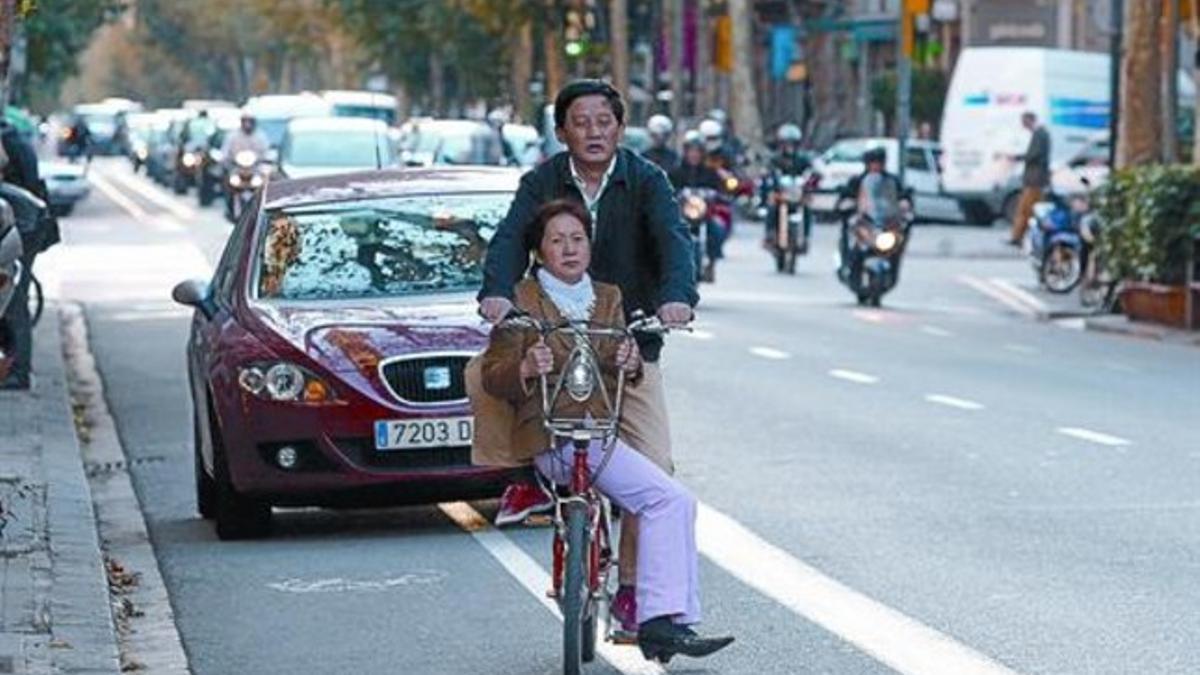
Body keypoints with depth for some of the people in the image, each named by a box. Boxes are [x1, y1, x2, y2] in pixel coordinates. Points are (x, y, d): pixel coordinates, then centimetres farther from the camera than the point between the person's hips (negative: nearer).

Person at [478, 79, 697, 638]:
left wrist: (677, 295, -40)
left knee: (653, 466, -11)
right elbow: (510, 239, -17)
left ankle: (632, 587, 6)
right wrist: (497, 292, -38)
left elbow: (673, 239, -19)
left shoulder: (645, 181, -3)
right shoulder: (542, 184, -1)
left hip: (630, 345, 0)